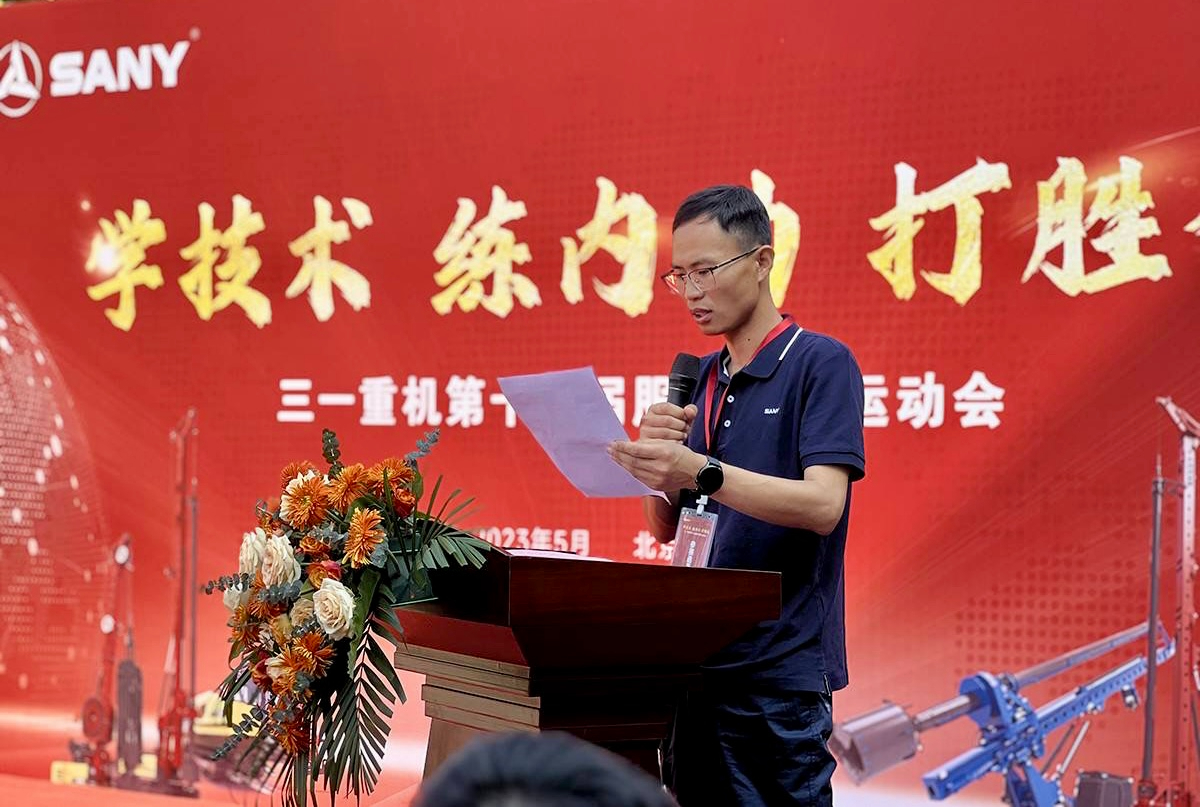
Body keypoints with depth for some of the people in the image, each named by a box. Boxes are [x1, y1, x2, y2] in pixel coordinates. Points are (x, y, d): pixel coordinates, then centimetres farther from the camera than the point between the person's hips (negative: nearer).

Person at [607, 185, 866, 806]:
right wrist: (657, 458, -6)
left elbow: (822, 504, -19)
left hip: (780, 667, -7)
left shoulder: (821, 362, -6)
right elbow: (665, 529, 14)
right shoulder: (699, 379, 14)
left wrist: (700, 472, -30)